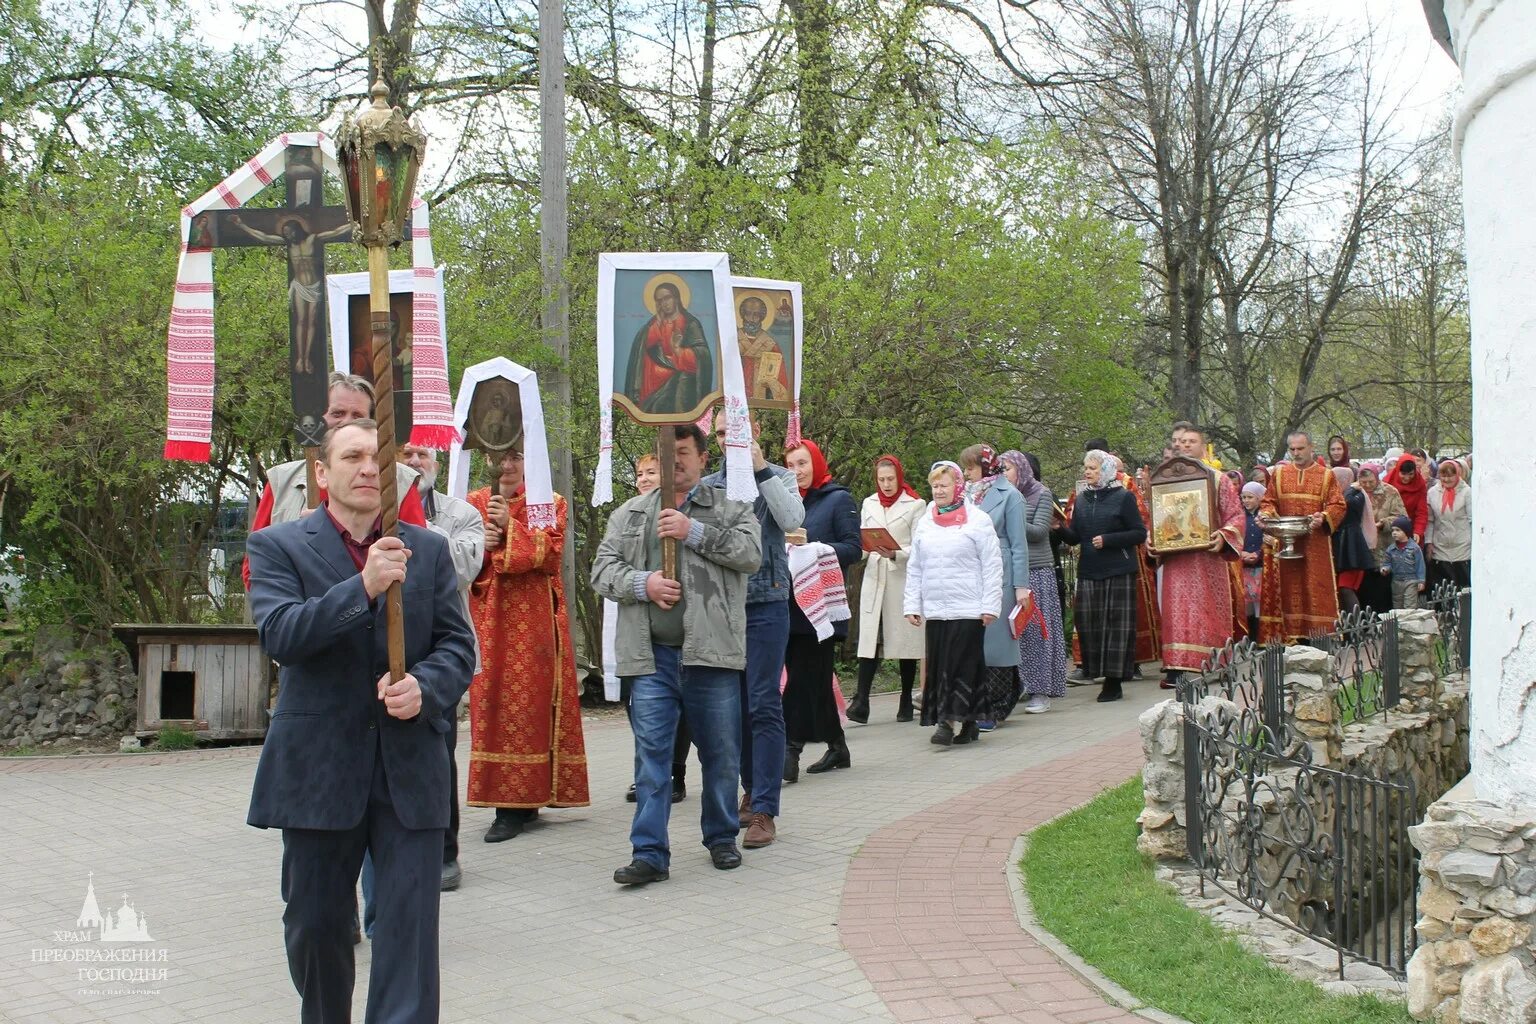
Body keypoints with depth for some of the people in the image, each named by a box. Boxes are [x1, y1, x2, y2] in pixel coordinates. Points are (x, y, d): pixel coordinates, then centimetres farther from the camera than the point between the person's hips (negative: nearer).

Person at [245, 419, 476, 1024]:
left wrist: (424, 686, -16)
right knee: (315, 925, 14)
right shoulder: (278, 546, 1)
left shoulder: (429, 550, 8)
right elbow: (278, 635, -15)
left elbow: (458, 644, 5)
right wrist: (364, 586, -26)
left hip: (410, 767, 1)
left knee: (410, 925, -4)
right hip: (318, 766, -1)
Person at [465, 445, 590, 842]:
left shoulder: (549, 503, 6)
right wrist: (479, 546, -11)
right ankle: (523, 800, 7)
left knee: (529, 702, -6)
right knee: (490, 701, 0)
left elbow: (549, 554, -8)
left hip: (534, 616, -3)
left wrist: (510, 525, -16)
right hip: (488, 616, 3)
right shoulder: (473, 504, 14)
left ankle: (517, 805, -4)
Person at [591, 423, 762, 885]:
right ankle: (650, 853, 3)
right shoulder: (630, 513, 15)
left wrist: (694, 532, -13)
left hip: (711, 653, -1)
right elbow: (602, 569, 9)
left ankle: (722, 838, 26)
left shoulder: (730, 508, 8)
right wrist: (642, 583, -10)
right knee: (651, 752, -1)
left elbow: (751, 553, -8)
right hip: (651, 655, 1)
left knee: (721, 753, 9)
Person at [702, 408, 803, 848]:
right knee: (734, 705, 10)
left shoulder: (778, 477, 4)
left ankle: (764, 811, -5)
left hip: (766, 603, -4)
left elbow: (793, 519, -15)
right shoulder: (707, 486, 12)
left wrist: (760, 469, -16)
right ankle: (752, 791, 25)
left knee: (764, 707, -7)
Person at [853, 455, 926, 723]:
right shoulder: (869, 504, 15)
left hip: (903, 579, -3)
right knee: (869, 639, -6)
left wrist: (895, 554, -20)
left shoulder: (915, 505, 0)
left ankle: (906, 701, 14)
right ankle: (861, 701, -11)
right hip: (874, 578, 3)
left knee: (905, 639, 3)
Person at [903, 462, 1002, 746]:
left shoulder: (977, 520, -2)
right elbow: (914, 569, 14)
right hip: (933, 609, 5)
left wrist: (990, 605, -8)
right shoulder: (924, 523, 11)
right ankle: (965, 724, 11)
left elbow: (992, 565, -4)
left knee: (961, 666, -7)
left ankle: (951, 721, -6)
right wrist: (911, 605, 8)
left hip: (968, 609, -5)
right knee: (938, 666, 4)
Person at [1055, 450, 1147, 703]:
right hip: (1088, 571, 5)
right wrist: (1060, 528, -8)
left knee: (1117, 622, -3)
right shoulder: (1081, 499, 13)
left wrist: (1108, 540, -14)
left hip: (1119, 571, -5)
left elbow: (1140, 533, -6)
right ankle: (1101, 672, 8)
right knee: (1088, 622, 0)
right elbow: (1074, 538, 11)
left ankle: (1114, 680, 1)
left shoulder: (1124, 497, -2)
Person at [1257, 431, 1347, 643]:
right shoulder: (1279, 473, 10)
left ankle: (1319, 634, 3)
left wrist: (1323, 517, -19)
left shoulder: (1326, 475, 5)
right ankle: (1289, 635, 4)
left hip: (1316, 544, -1)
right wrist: (1266, 514, -10)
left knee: (1316, 588, -1)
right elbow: (1268, 502, 12)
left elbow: (1337, 506, 0)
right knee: (1288, 588, 1)